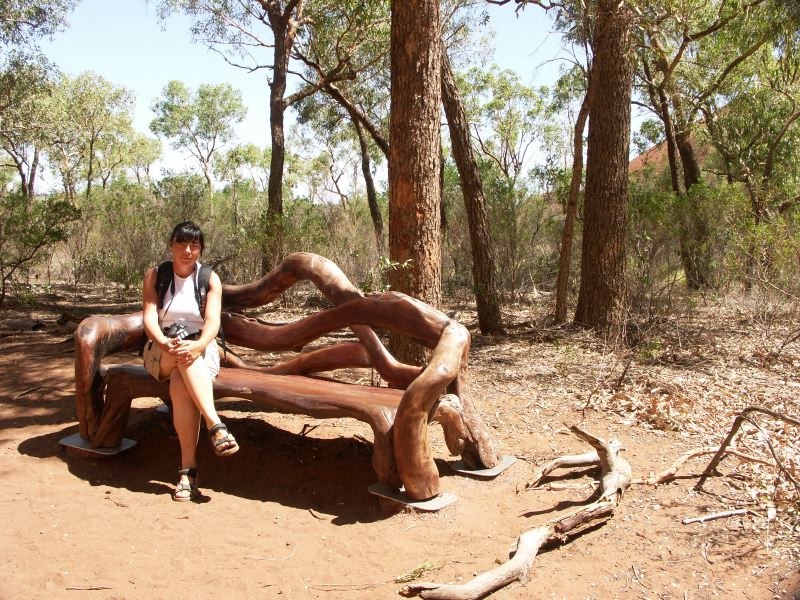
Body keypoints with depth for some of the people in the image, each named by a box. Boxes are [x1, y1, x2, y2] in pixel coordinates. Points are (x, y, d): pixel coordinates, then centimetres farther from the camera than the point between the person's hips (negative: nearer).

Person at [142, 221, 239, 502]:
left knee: (180, 385, -34)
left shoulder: (210, 279, 2)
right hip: (162, 354, 0)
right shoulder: (155, 275, 4)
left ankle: (188, 470, -39)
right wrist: (165, 343, -31)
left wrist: (199, 344, -35)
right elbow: (149, 317, -9)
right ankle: (216, 426, -47)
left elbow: (212, 321, -12)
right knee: (181, 356, -36)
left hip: (202, 351, 0)